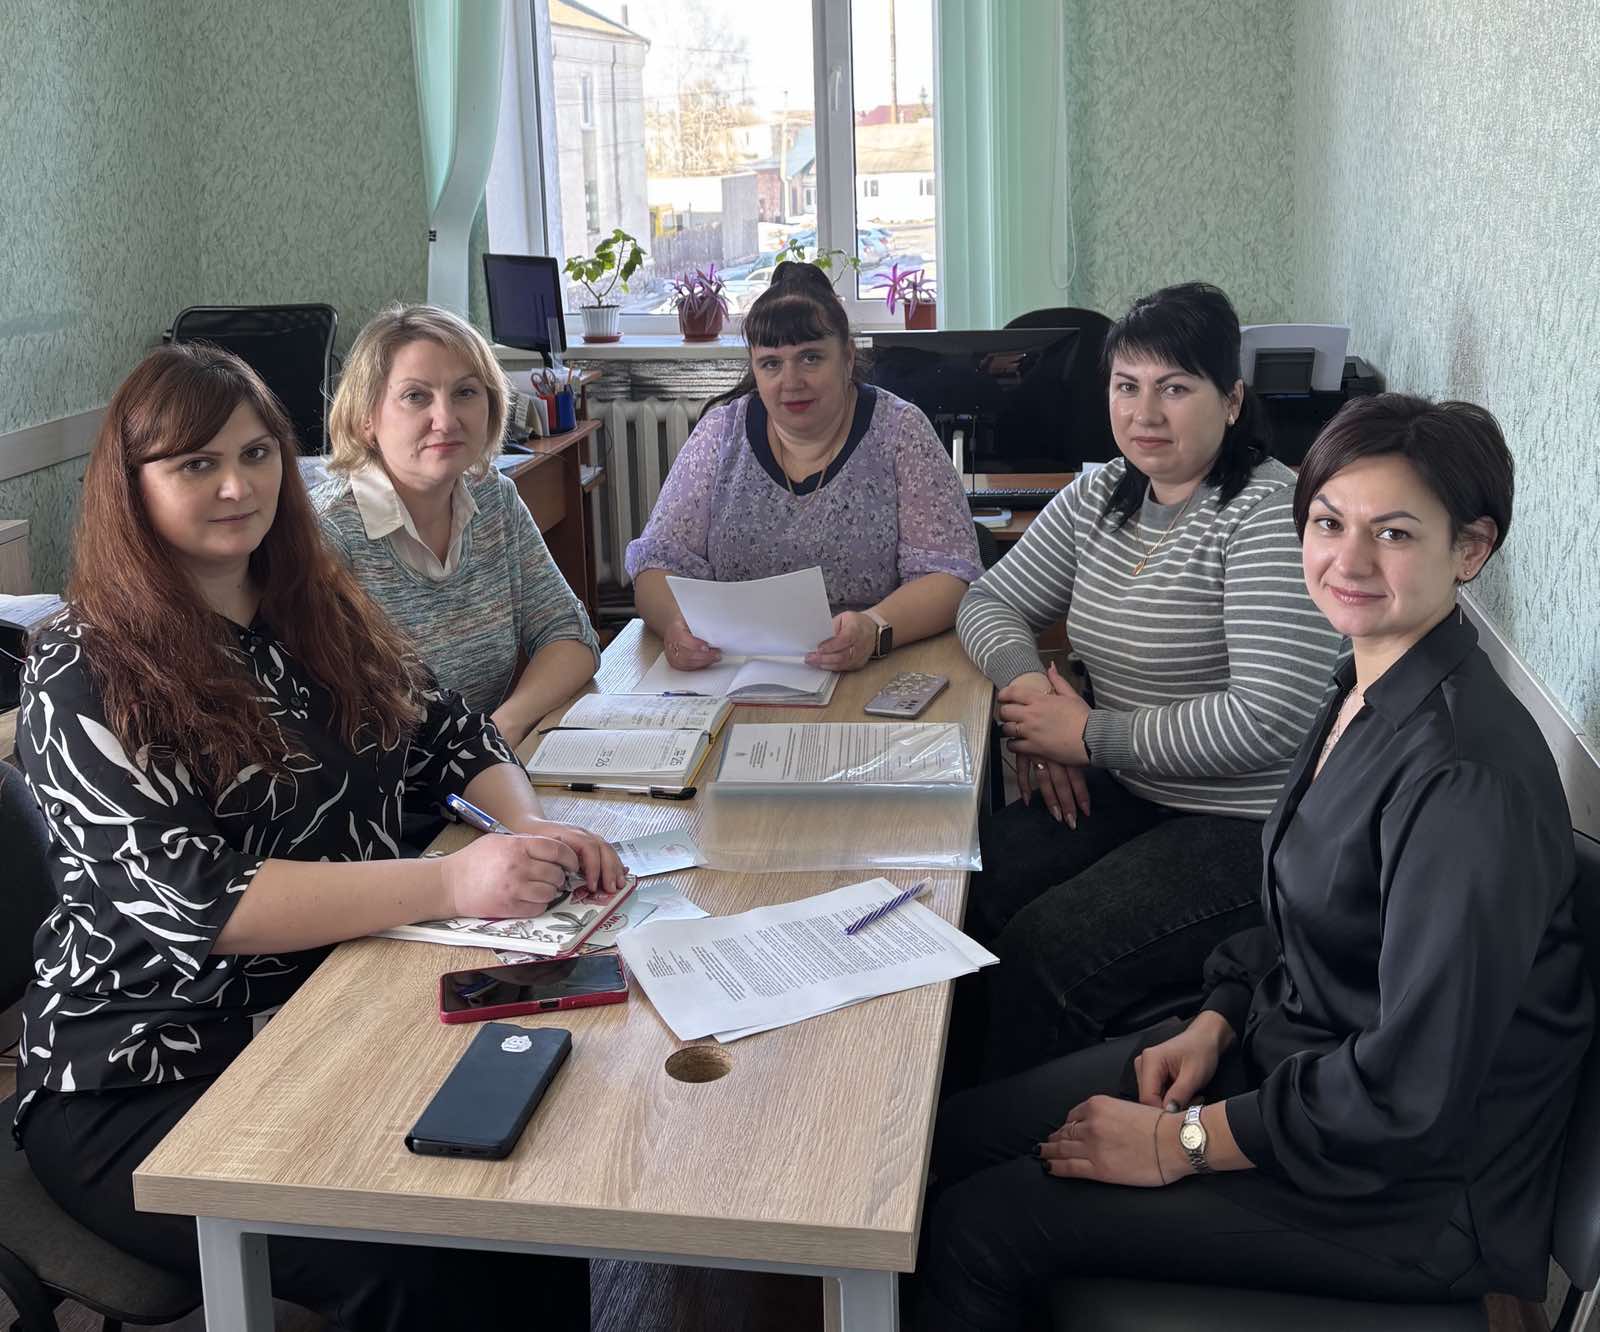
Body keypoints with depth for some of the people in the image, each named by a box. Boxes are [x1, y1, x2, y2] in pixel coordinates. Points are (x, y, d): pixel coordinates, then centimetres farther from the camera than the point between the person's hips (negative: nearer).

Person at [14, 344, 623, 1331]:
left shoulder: (321, 612, 8)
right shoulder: (85, 678, -11)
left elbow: (446, 734, 14)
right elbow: (188, 899, -21)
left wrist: (534, 830, -9)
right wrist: (451, 884, -30)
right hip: (147, 1079, -6)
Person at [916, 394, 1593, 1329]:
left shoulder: (1468, 778, -29)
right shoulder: (1369, 689, 1)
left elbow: (1410, 1097, -28)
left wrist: (1186, 1143, -19)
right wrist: (1216, 1024, 2)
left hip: (1409, 1192, -9)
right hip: (1288, 1045, 9)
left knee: (982, 1227, -11)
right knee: (960, 1136, 6)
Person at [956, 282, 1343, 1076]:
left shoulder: (1269, 515, -16)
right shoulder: (1098, 498, 9)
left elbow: (1270, 720, -23)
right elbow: (990, 603, 16)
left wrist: (1089, 736, -16)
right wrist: (1031, 690, -7)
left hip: (1250, 830, -7)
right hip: (1124, 798, 7)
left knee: (1042, 953, -25)